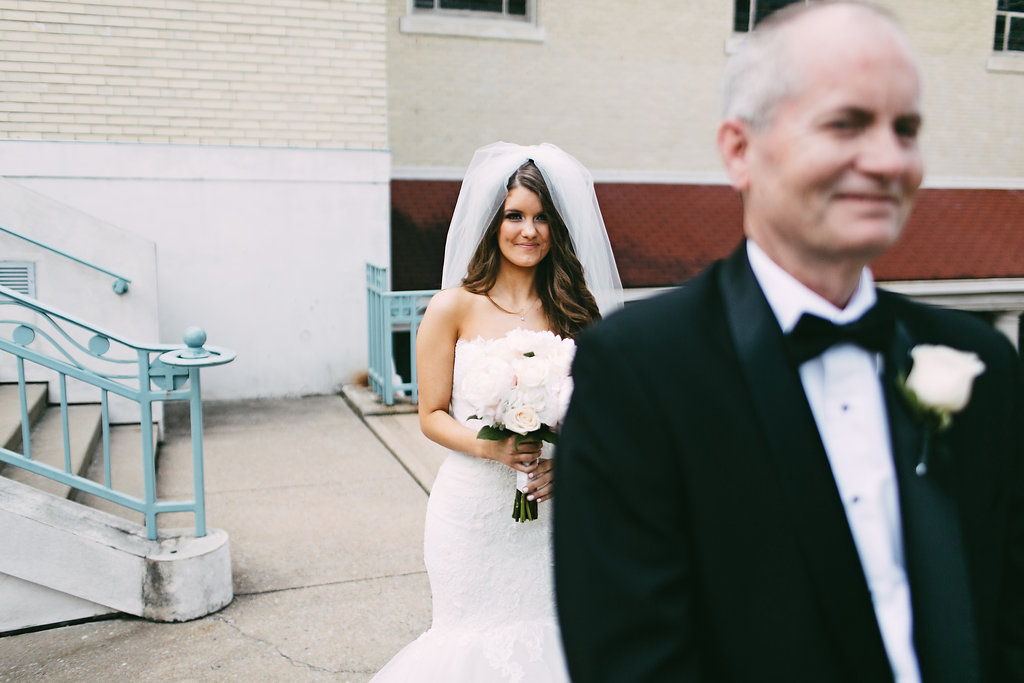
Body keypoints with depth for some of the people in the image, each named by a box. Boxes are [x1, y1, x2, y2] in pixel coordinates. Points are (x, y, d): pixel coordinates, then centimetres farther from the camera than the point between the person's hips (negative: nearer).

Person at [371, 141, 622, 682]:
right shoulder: (455, 307, -6)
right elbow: (432, 415, -3)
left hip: (555, 510, 2)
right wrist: (490, 447, -19)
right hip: (475, 510, -2)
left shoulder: (572, 307, 3)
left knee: (550, 633, 11)